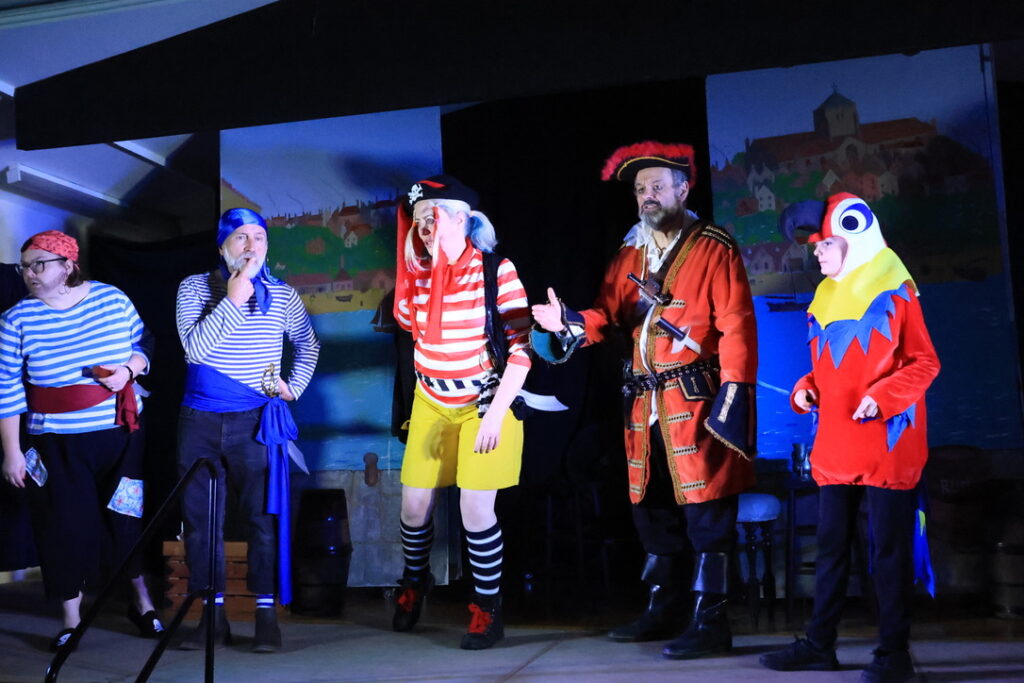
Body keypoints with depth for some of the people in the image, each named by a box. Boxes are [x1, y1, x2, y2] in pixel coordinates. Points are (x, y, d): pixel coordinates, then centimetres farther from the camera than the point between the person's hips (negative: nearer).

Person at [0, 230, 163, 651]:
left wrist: (130, 368, -13)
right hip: (59, 446, -1)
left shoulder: (113, 300, -2)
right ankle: (71, 621, 22)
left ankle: (143, 604, 28)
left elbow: (143, 347, 9)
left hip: (122, 435, 1)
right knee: (65, 528, 4)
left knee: (130, 519, 8)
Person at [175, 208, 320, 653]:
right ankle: (213, 615, 17)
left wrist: (296, 385, 6)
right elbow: (195, 347, -14)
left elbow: (308, 343, 19)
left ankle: (266, 614, 8)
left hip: (256, 423, -1)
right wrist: (233, 299, -17)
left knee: (262, 516, -2)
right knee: (200, 518, 6)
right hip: (199, 420, 1)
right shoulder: (195, 288, 0)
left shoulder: (283, 295, 3)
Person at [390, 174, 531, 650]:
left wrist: (496, 413, -20)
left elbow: (521, 349, -16)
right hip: (431, 403, 5)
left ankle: (488, 610, 11)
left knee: (475, 509, -8)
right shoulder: (418, 273, -2)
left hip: (486, 402, -4)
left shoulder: (497, 271, -15)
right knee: (414, 504, 8)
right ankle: (415, 580, 37)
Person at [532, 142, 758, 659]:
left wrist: (734, 392, -16)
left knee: (704, 510, -2)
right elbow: (607, 316, 8)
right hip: (644, 402, 7)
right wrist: (569, 323, -12)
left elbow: (737, 325, -9)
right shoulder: (629, 256, 16)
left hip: (696, 400, -7)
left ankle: (710, 622, 7)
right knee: (653, 507, 14)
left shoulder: (714, 248, -3)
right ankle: (662, 611, 29)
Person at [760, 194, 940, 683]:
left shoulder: (893, 289, -5)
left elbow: (924, 362, -8)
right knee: (831, 545, 12)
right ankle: (820, 643, 22)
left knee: (889, 548, 0)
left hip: (885, 445, -7)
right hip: (835, 444, 7)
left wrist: (880, 396, -21)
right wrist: (806, 389, 2)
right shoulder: (826, 297, 15)